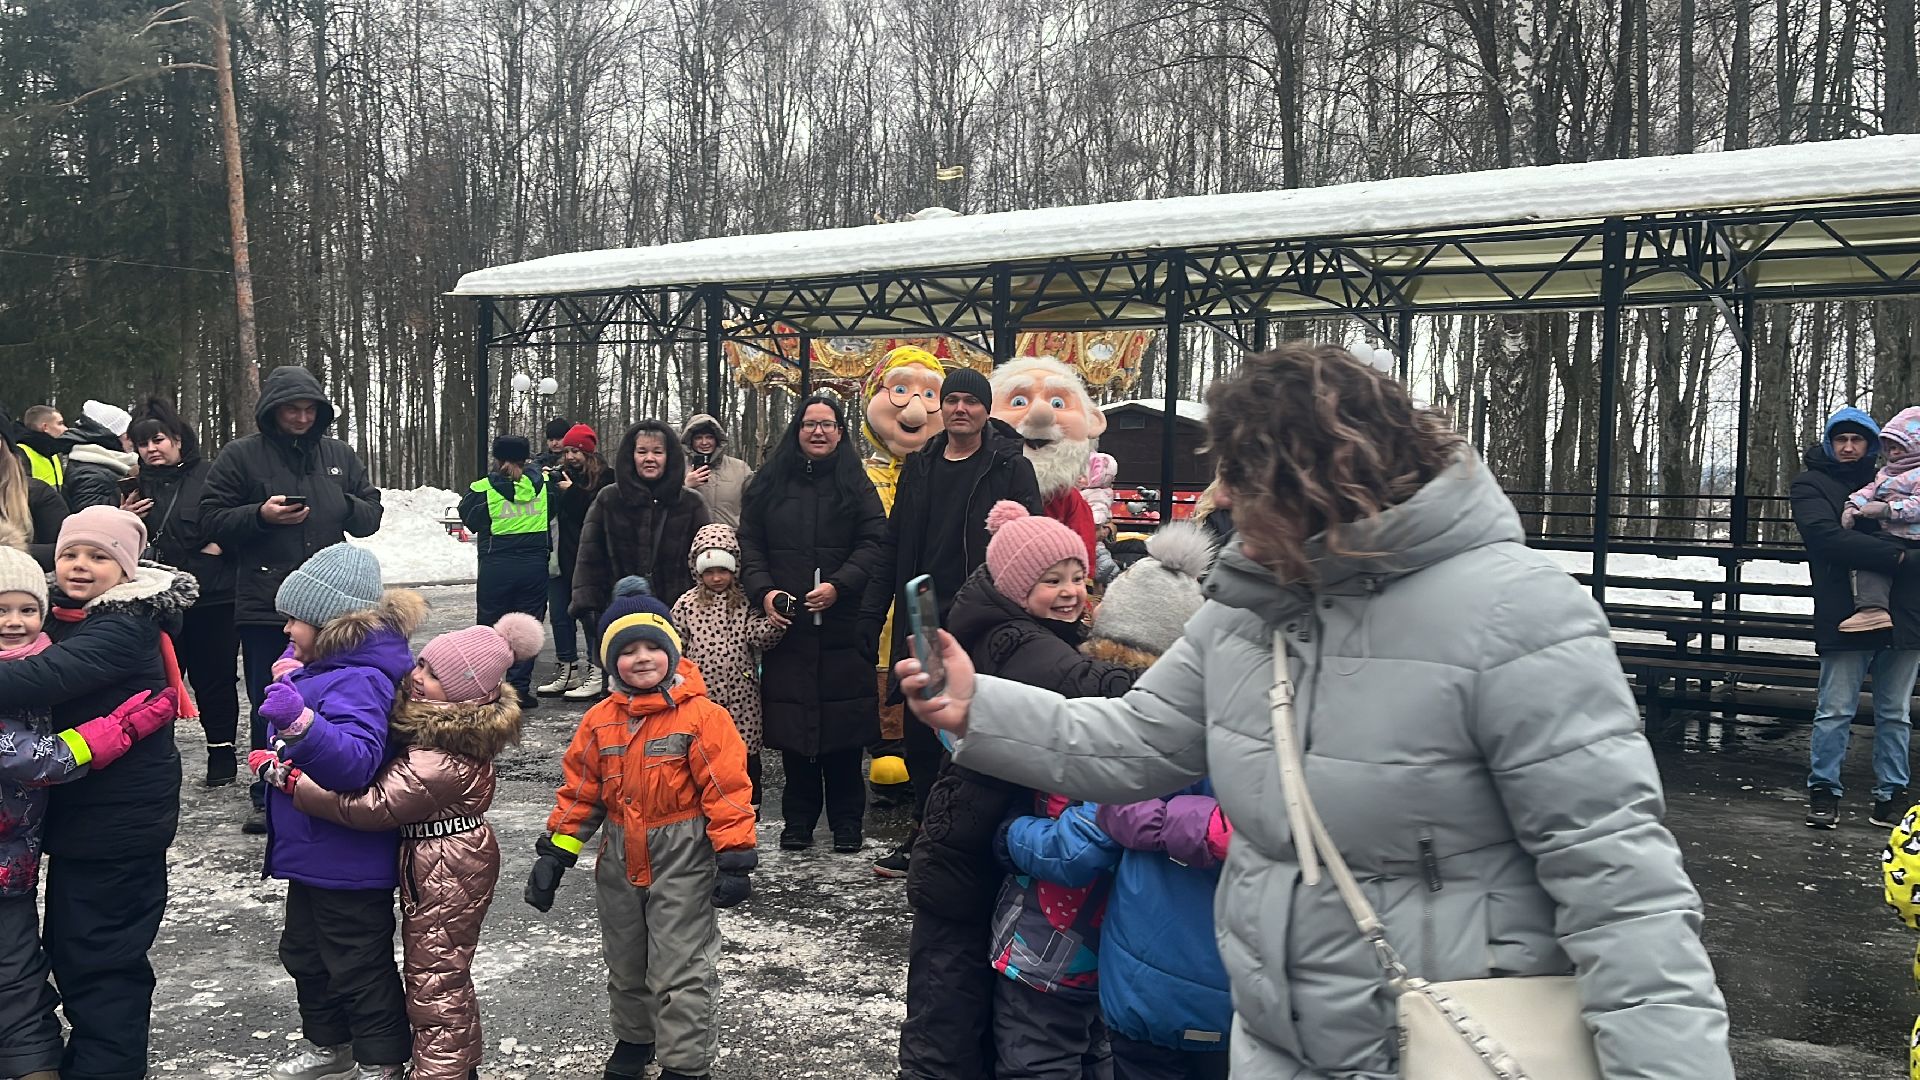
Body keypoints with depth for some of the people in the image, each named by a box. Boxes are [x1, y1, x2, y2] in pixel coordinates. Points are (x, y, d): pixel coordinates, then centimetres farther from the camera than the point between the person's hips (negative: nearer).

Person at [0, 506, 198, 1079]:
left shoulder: (124, 628, -20)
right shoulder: (65, 616, 8)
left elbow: (47, 678, -34)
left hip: (119, 822, -9)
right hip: (78, 815, 9)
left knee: (99, 960, 0)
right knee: (68, 947, 21)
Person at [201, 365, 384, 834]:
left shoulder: (340, 456, 9)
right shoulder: (241, 456, 0)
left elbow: (372, 516, 12)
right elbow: (212, 519, -1)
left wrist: (348, 508, -10)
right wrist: (260, 515, -17)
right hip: (264, 606, -2)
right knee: (269, 706, 6)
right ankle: (268, 797, 18)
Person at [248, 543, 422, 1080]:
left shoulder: (359, 681, -26)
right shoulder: (322, 667, 4)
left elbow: (356, 761, -41)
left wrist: (301, 721, -55)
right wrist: (288, 684, 2)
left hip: (350, 863, -10)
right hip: (312, 853, 11)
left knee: (359, 965, 6)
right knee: (304, 953, 26)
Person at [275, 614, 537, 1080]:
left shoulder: (439, 764, -31)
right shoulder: (454, 724, -1)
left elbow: (370, 806, -30)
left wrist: (292, 781, -26)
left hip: (444, 869, -10)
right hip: (441, 862, 10)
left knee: (432, 981, 2)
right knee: (448, 972, 22)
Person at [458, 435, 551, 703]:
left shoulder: (483, 489, -7)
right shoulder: (543, 484, -1)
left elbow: (469, 519, 5)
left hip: (496, 567, -1)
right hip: (535, 565, 1)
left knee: (488, 625, 10)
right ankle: (519, 687, 4)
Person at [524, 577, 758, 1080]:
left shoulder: (700, 715, -15)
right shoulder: (600, 721, 0)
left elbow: (728, 790, -15)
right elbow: (579, 790, 7)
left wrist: (734, 860, -17)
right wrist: (555, 854, 3)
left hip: (682, 857, -5)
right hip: (621, 859, 6)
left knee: (680, 969, 0)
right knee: (625, 963, 22)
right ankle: (634, 1038, 45)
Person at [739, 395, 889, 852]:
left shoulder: (856, 484, 6)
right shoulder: (770, 483, 11)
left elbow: (874, 543, -2)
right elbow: (750, 544, 9)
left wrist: (838, 585, -15)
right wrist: (763, 591, -7)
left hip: (842, 626, -2)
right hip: (785, 625, 2)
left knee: (843, 724, 1)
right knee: (791, 726, 4)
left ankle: (847, 822, 12)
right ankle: (798, 820, 15)